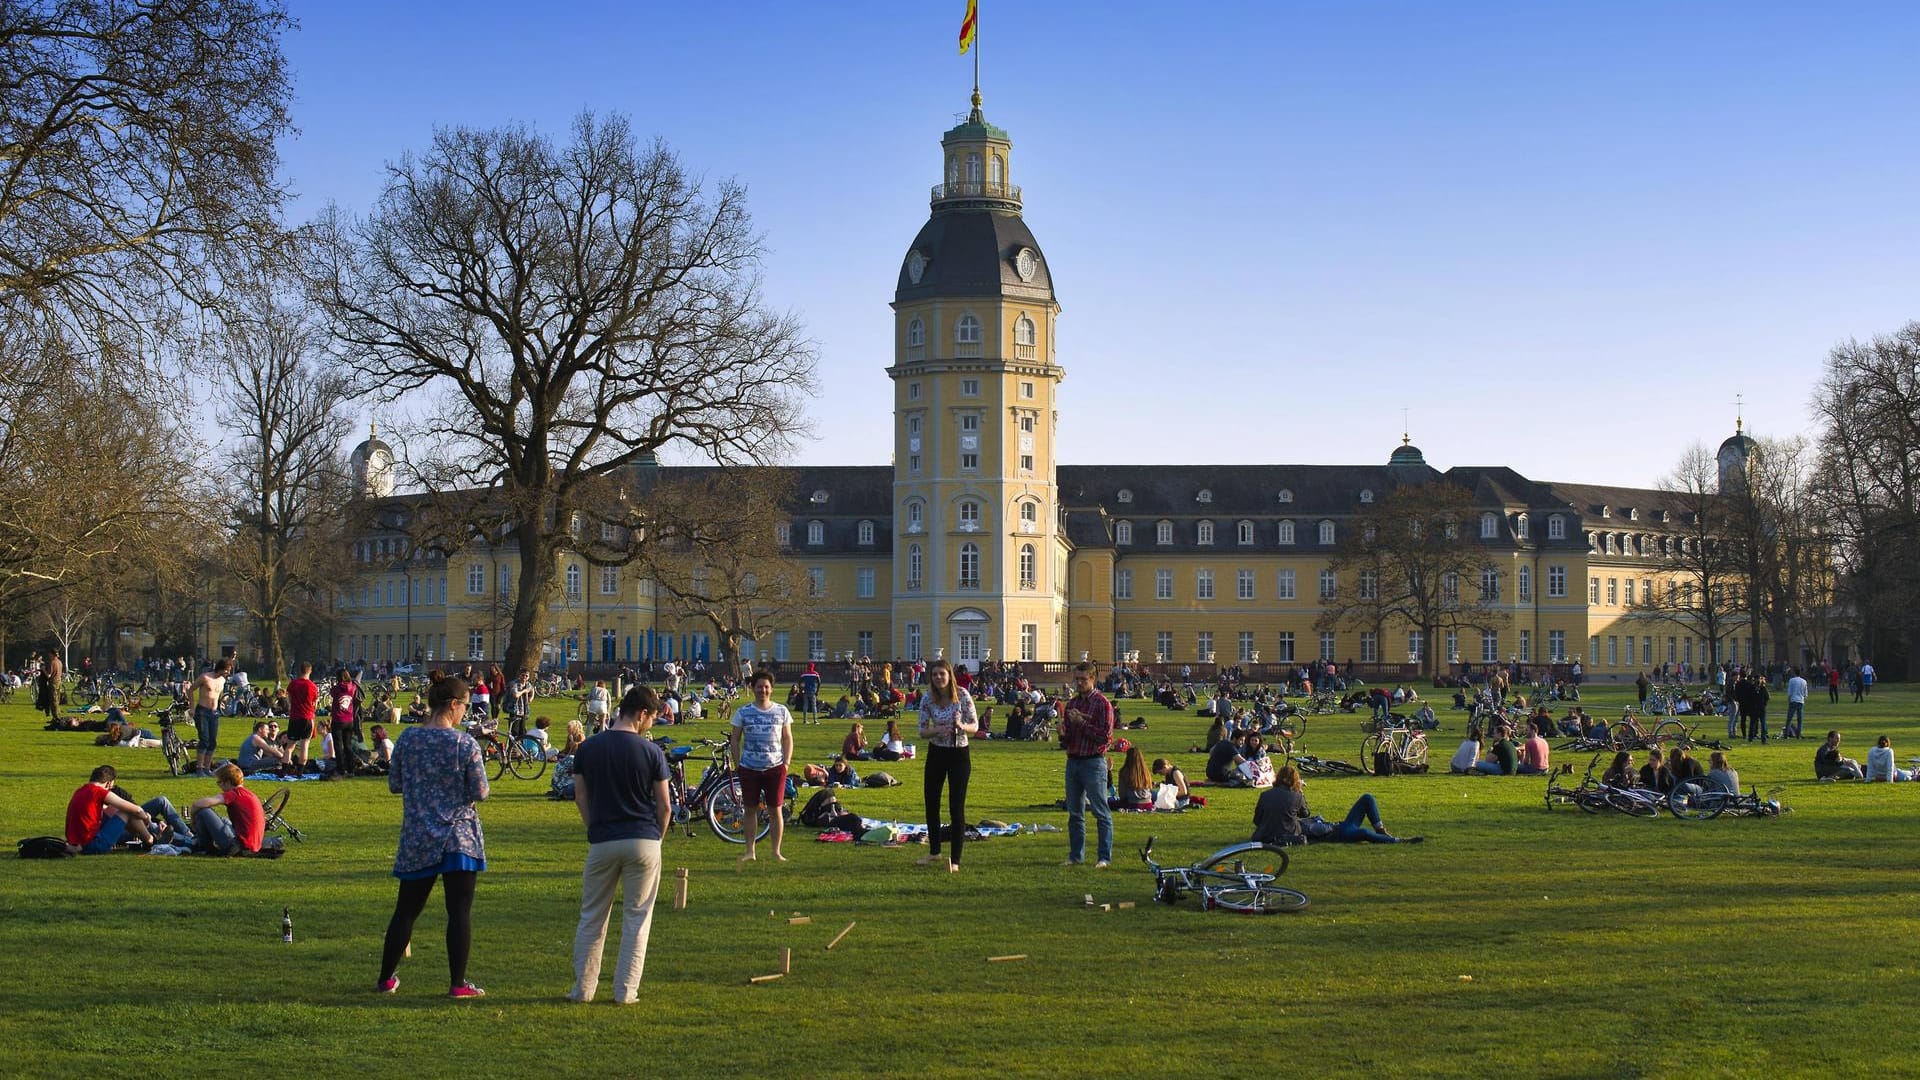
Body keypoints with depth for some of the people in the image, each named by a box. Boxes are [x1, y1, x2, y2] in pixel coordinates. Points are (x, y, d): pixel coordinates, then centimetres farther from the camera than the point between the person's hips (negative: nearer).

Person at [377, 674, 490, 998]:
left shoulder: (407, 738, 0)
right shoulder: (465, 744, -11)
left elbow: (394, 784, 8)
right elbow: (480, 793, -9)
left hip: (417, 840, 4)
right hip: (459, 838, -4)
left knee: (406, 910, 14)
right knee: (459, 912, 0)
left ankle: (385, 980, 21)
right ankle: (458, 984, -1)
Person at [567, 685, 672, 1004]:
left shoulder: (588, 748, 1)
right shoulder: (650, 751, -6)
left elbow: (580, 798, 6)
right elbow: (664, 804, -3)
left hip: (602, 842, 2)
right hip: (643, 841, -2)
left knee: (591, 918, 12)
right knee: (637, 918, 6)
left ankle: (583, 988, 14)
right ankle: (626, 991, 5)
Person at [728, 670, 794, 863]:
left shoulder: (781, 711, 5)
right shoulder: (743, 712, 2)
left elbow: (787, 739, 9)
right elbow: (735, 739, 7)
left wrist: (786, 763, -1)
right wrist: (738, 763, -1)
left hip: (775, 768, 0)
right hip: (749, 768, 0)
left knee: (775, 810, 2)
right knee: (751, 810, 5)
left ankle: (776, 851, 10)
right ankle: (750, 851, 12)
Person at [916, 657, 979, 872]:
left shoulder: (962, 695, -11)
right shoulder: (927, 699, -5)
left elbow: (975, 726, -7)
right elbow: (922, 731, -2)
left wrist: (961, 725, -29)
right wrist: (937, 730, -23)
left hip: (959, 754, -3)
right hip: (936, 754, 3)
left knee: (956, 808, -3)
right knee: (931, 804, 11)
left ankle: (955, 860, 3)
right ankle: (934, 853, 28)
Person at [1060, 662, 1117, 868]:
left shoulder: (1102, 704, -6)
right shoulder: (1072, 704, 14)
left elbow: (1105, 737, -13)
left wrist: (1082, 723, -16)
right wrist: (1063, 734, -4)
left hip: (1093, 762, -7)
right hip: (1073, 761, 7)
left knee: (1101, 812, -3)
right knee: (1074, 812, 10)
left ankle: (1104, 857, -1)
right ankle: (1076, 855, 18)